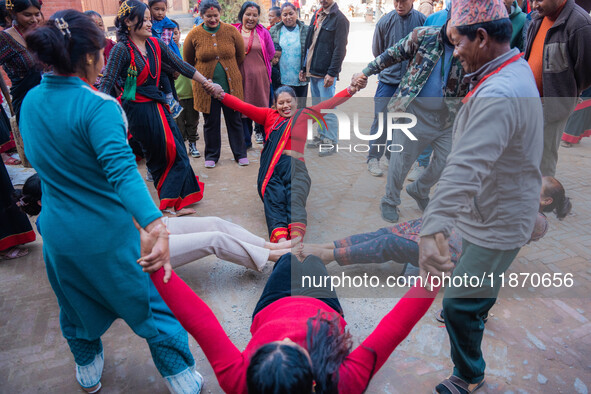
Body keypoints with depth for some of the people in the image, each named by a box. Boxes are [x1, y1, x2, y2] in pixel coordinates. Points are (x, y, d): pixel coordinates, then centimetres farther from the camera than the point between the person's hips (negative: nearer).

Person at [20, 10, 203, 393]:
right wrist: (156, 228, -49)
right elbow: (122, 171, -38)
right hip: (107, 235, -6)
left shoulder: (30, 101, 1)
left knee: (77, 308, 28)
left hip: (57, 235, 7)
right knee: (153, 307, 12)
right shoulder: (98, 107, -22)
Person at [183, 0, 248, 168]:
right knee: (210, 122, 8)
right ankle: (212, 155, 23)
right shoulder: (194, 35, -3)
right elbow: (188, 60, 10)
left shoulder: (231, 31, -2)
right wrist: (203, 73, 14)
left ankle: (240, 153, 21)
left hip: (231, 85, 1)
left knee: (234, 120, 8)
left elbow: (240, 55, 11)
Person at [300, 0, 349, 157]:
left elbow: (340, 49, -13)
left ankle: (331, 141, 3)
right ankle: (321, 136, 27)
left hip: (326, 73, -8)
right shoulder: (316, 16, 16)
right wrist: (304, 68, 15)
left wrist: (332, 73, -19)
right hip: (312, 71, 8)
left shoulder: (339, 19, -7)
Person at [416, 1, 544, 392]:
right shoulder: (518, 65, 1)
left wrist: (433, 228, -56)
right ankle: (480, 311, 63)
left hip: (496, 224, -11)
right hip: (499, 209, 11)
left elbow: (466, 167, -48)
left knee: (460, 306, 0)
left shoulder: (497, 96, -34)